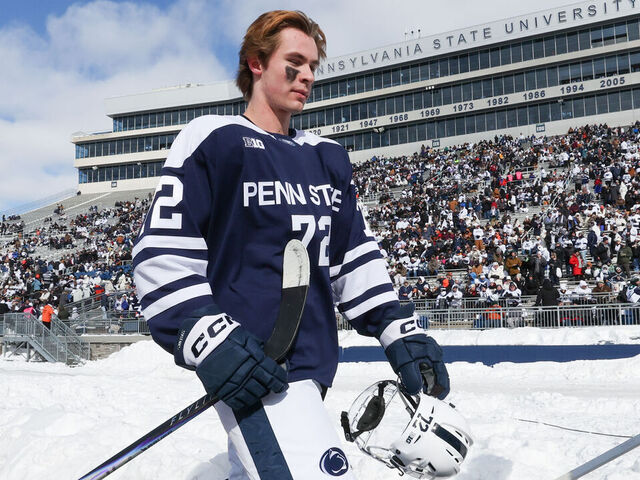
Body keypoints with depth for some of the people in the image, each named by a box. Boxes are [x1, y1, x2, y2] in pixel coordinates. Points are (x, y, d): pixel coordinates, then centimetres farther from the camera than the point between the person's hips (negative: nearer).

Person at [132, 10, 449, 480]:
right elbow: (162, 254, -8)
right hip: (253, 370, -7)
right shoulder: (214, 141, -4)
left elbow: (356, 254, 20)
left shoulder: (327, 157, 17)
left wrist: (399, 329, 10)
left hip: (312, 365, 8)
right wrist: (208, 342, -18)